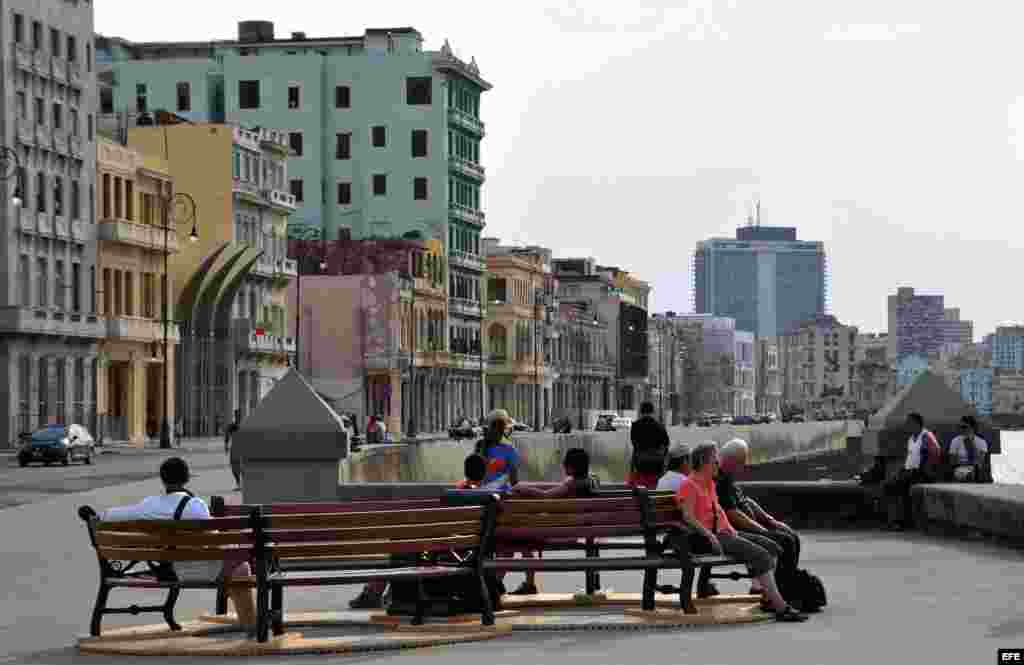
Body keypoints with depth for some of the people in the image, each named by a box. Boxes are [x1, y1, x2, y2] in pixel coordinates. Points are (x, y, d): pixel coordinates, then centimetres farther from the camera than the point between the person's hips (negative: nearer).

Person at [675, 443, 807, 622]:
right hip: (707, 537, -10)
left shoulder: (710, 483, 21)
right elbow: (688, 517, -19)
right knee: (760, 555, -22)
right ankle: (780, 607, -25)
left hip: (723, 532, 10)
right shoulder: (689, 485, -9)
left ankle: (769, 599, -3)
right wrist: (710, 536, -27)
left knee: (771, 548, 2)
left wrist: (730, 529, 10)